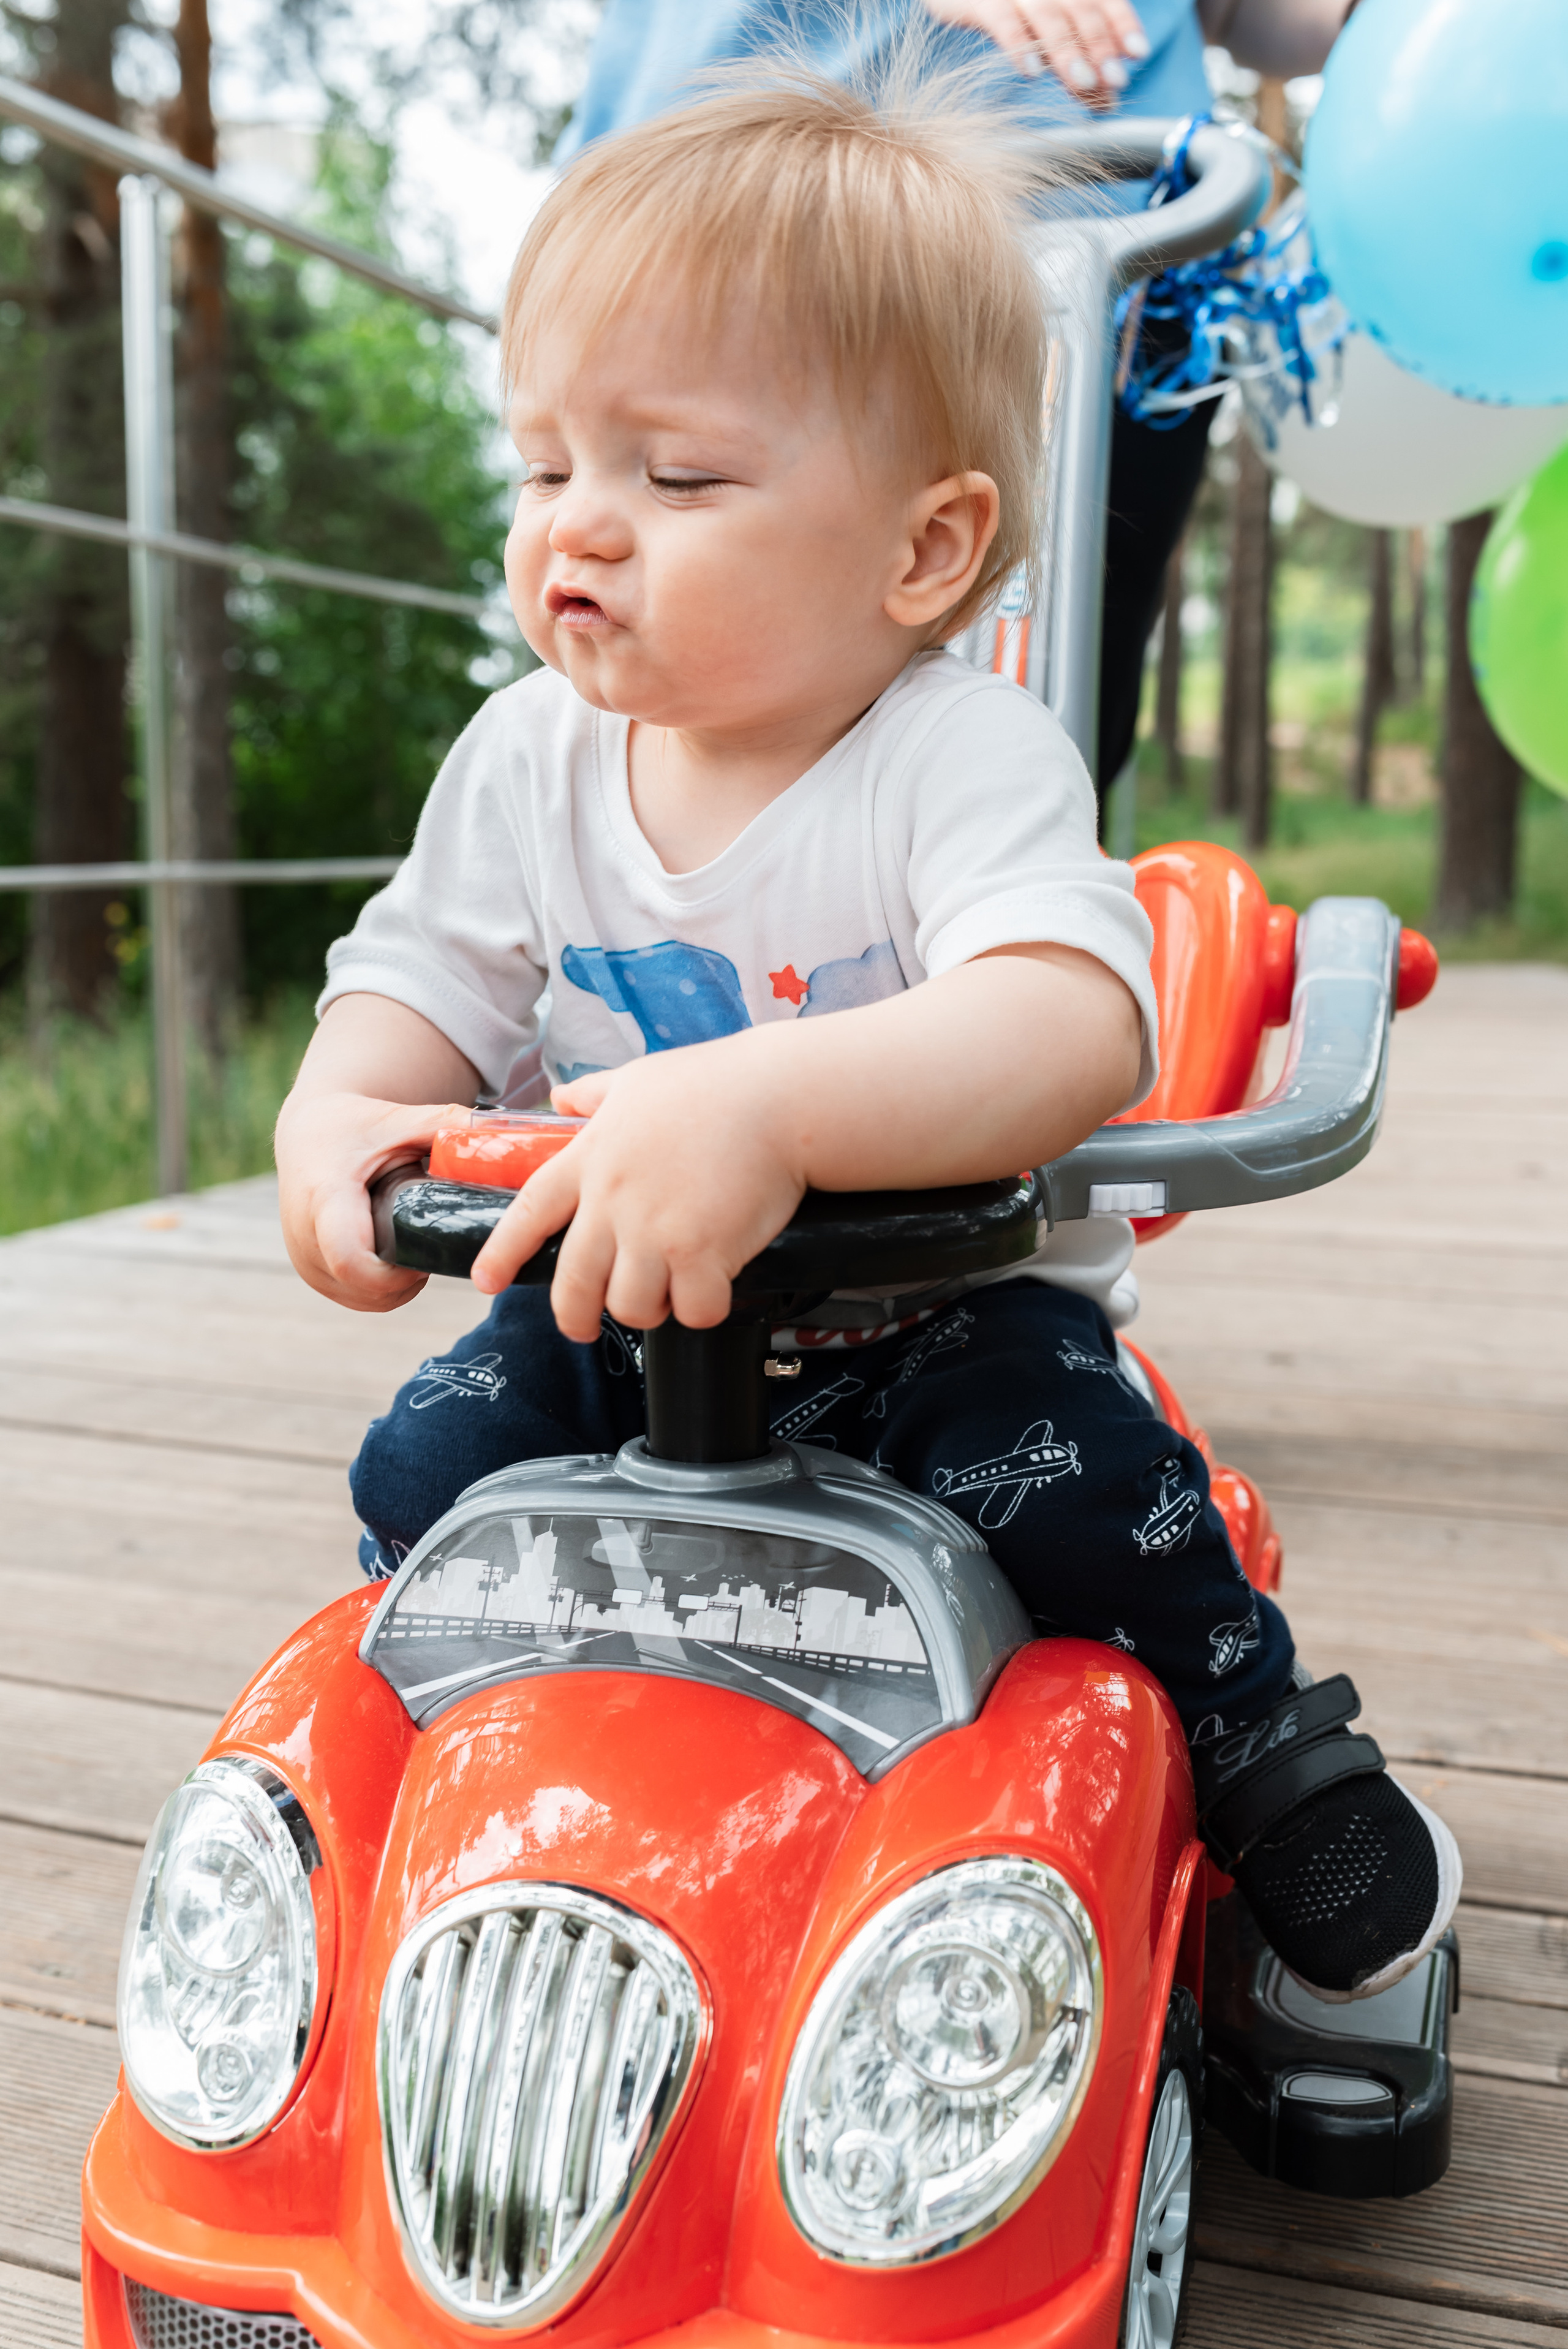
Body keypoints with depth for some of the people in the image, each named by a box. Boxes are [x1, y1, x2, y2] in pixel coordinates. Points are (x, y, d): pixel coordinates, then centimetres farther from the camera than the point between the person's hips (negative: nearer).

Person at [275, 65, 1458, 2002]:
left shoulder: (967, 761, -23)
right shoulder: (530, 755, -5)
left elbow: (1072, 1024, -40)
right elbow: (427, 978, 4)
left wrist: (762, 1106, -55)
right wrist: (340, 1112, -20)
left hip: (948, 1308, -4)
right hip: (620, 1310, 5)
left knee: (1069, 1478, -28)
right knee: (428, 1471, -10)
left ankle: (1276, 1749, 3)